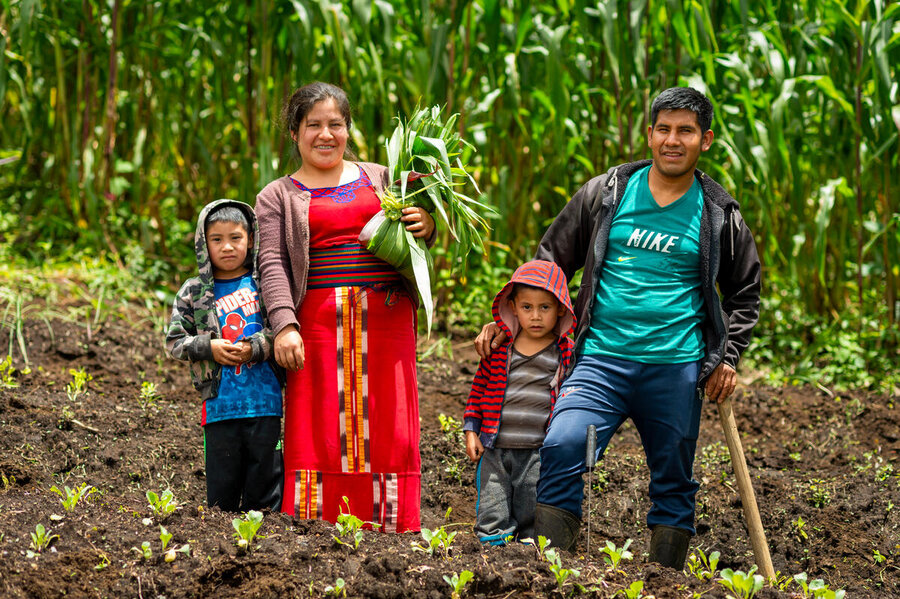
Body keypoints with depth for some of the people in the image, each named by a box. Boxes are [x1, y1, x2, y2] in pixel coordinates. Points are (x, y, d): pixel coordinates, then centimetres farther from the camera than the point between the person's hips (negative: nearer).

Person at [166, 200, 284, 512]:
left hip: (264, 401, -1)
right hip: (219, 402, 1)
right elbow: (174, 340, 7)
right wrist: (209, 348, -8)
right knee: (221, 486, 6)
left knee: (264, 488, 4)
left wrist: (255, 348, -14)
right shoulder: (193, 292, 7)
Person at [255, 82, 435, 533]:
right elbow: (272, 264, -1)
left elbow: (410, 232, 22)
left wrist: (425, 227, -3)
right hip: (319, 322, -2)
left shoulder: (380, 178, 18)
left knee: (385, 426, -1)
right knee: (321, 426, -6)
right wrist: (284, 326, -15)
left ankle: (387, 528, 2)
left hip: (386, 321, 2)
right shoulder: (277, 198, 10)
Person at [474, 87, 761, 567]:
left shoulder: (719, 215, 8)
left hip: (676, 368, 1)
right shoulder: (605, 194, 6)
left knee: (674, 483, 6)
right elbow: (550, 259, 14)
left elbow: (744, 293, 20)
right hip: (601, 360, -1)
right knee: (561, 450, -19)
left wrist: (728, 356, 8)